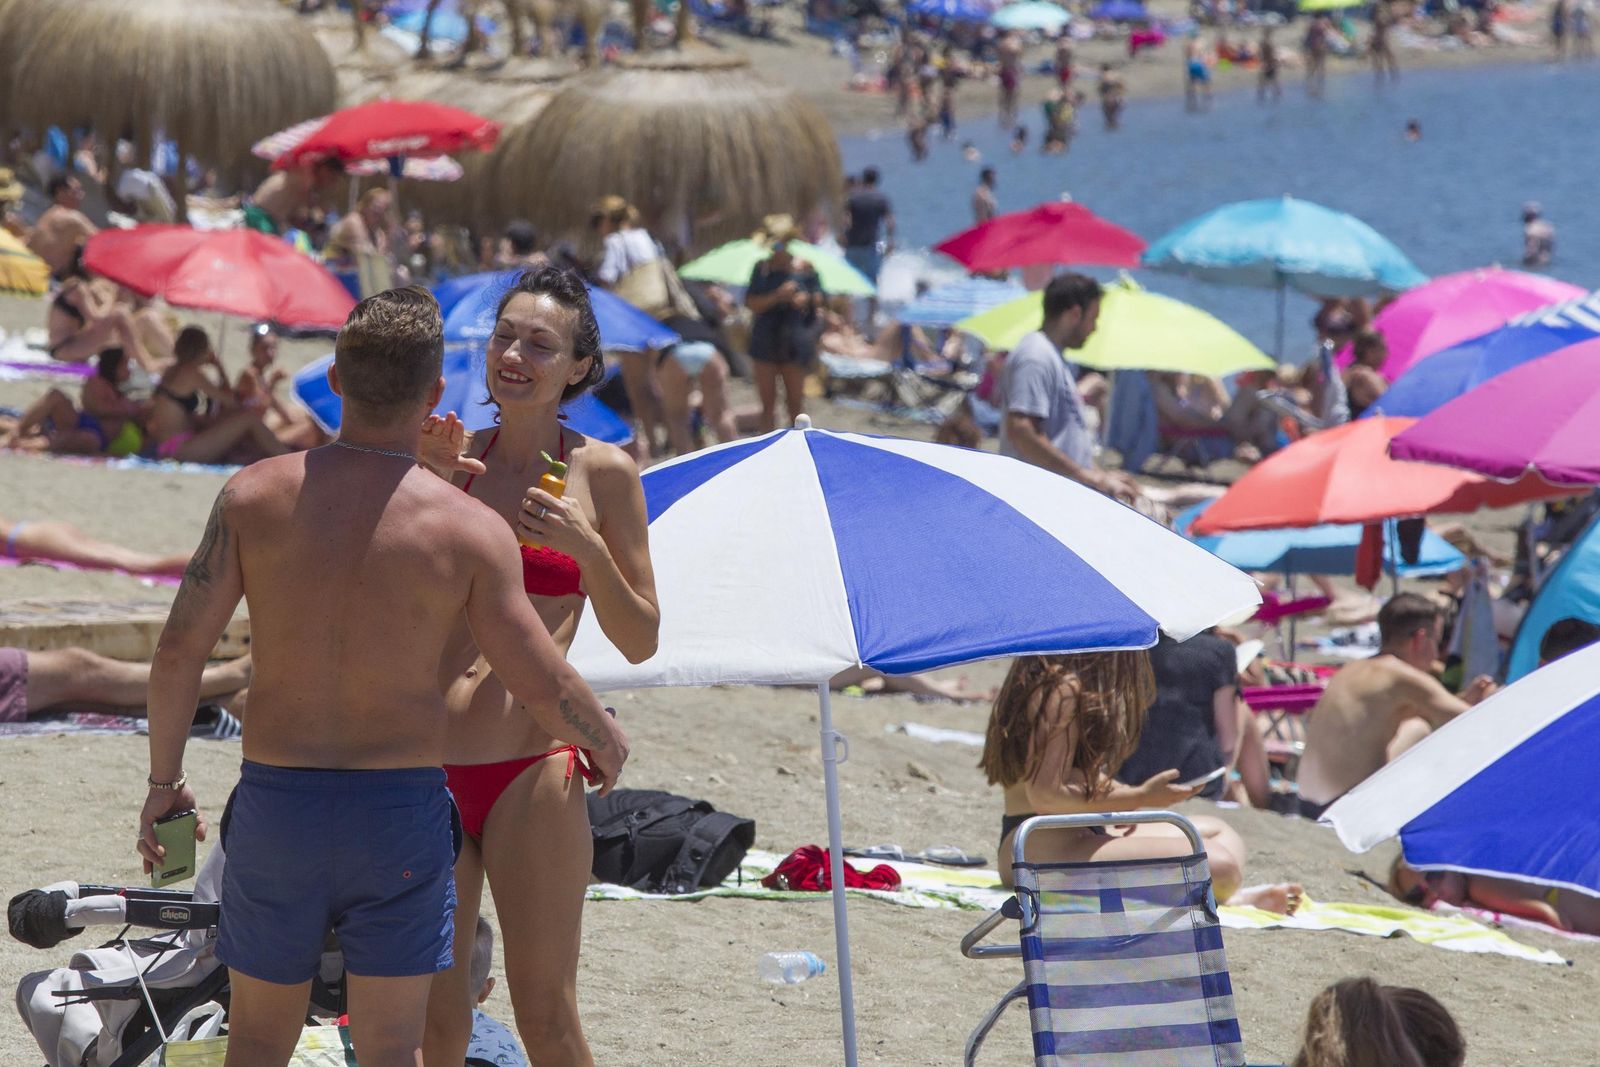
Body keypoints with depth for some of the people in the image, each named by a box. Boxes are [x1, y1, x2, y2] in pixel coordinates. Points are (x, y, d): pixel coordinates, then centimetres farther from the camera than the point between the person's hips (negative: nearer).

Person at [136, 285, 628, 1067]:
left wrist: (164, 781, 8)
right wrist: (605, 741, 16)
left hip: (276, 800, 1)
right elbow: (544, 688, -5)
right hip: (402, 810, -1)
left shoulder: (254, 496, -5)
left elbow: (178, 654, -6)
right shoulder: (471, 530, -8)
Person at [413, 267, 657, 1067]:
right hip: (428, 763, 3)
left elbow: (639, 641, 3)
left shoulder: (601, 472, 2)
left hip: (533, 766, -3)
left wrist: (586, 547, -12)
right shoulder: (455, 457, 9)